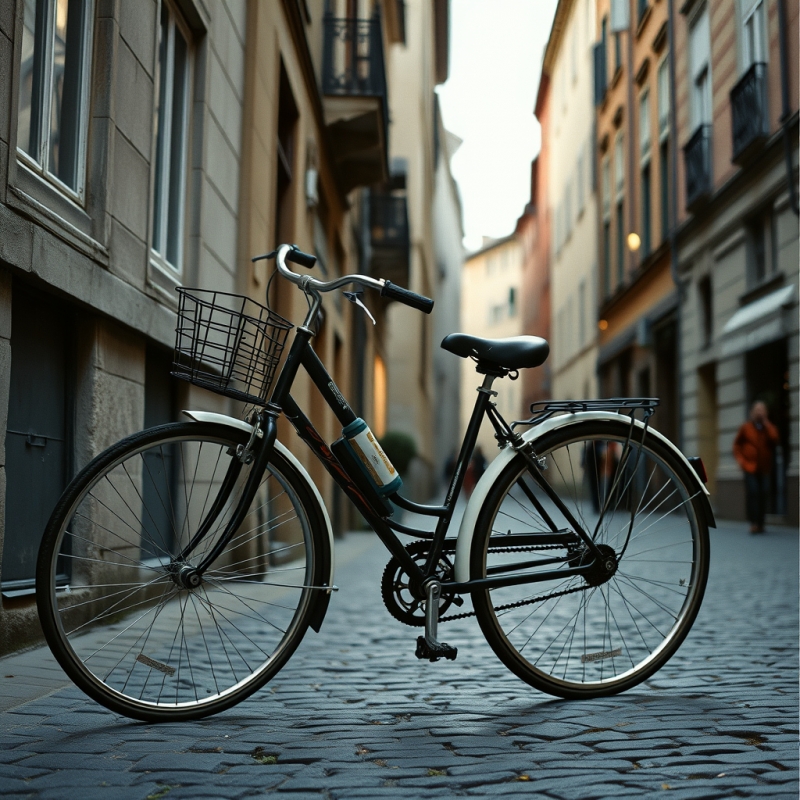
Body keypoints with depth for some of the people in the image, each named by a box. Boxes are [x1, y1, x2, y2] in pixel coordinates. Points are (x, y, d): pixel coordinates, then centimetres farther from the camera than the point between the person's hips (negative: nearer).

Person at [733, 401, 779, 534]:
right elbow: (737, 444, 12)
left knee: (763, 494, -1)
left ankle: (760, 523, 6)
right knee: (753, 493, -12)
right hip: (750, 467, -2)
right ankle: (754, 523, -14)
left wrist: (766, 423, -8)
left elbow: (774, 440, -9)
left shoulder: (769, 427, 11)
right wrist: (741, 460, -1)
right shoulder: (746, 428, 8)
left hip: (764, 468, 2)